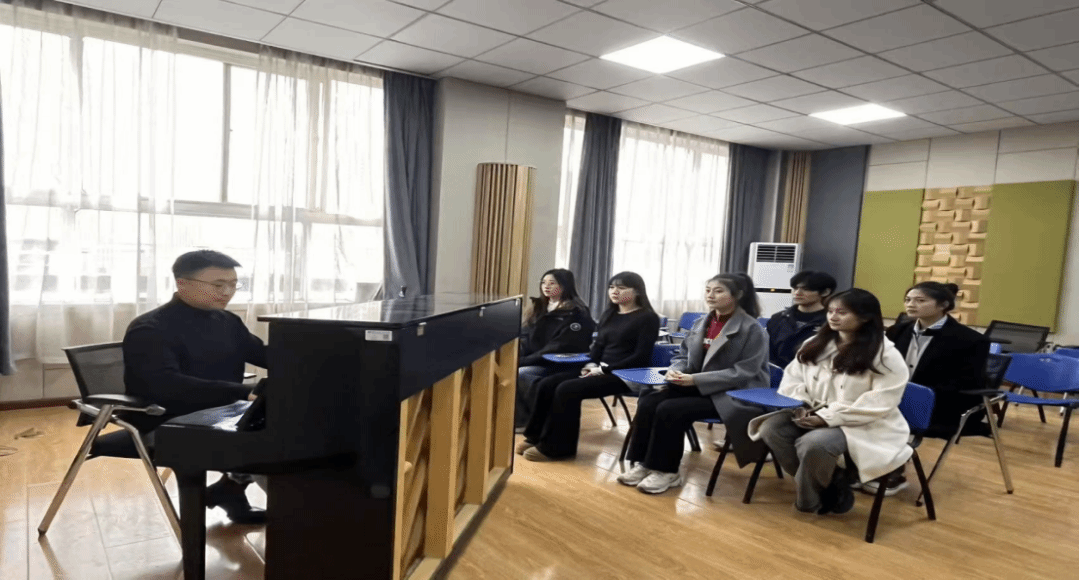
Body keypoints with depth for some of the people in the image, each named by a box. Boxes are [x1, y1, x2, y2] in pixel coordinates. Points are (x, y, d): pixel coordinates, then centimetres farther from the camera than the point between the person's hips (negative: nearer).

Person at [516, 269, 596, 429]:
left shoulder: (575, 313, -10)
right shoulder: (538, 307, 16)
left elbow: (559, 347, -18)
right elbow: (527, 339, 15)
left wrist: (524, 361, -21)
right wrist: (517, 357, -7)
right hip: (533, 361, 7)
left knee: (520, 374, -30)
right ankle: (521, 417, -9)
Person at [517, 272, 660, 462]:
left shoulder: (648, 318, -6)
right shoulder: (609, 314, 18)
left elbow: (641, 357, -14)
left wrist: (604, 369, -18)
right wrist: (591, 364, -2)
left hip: (623, 375, -8)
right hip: (600, 370, 8)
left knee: (567, 389, -27)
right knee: (546, 384, -12)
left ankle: (553, 447, -14)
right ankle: (536, 437, -3)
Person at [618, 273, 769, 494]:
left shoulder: (752, 329, -12)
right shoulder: (701, 323, 9)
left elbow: (743, 372, -18)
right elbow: (683, 354, 16)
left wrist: (695, 380, -24)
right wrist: (675, 370, -10)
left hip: (732, 394, -7)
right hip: (698, 387, 7)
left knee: (670, 410, -25)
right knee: (648, 402, -15)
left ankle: (667, 471, -8)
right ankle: (646, 463, -6)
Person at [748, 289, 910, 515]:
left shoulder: (886, 356, -11)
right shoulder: (815, 345, 8)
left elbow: (879, 403, -18)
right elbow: (793, 378, 11)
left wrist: (829, 417, -22)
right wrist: (799, 407, -10)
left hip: (864, 426, -6)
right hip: (812, 415, 6)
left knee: (813, 443, -34)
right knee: (771, 428, -19)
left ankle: (810, 498, -3)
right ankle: (820, 484, -2)